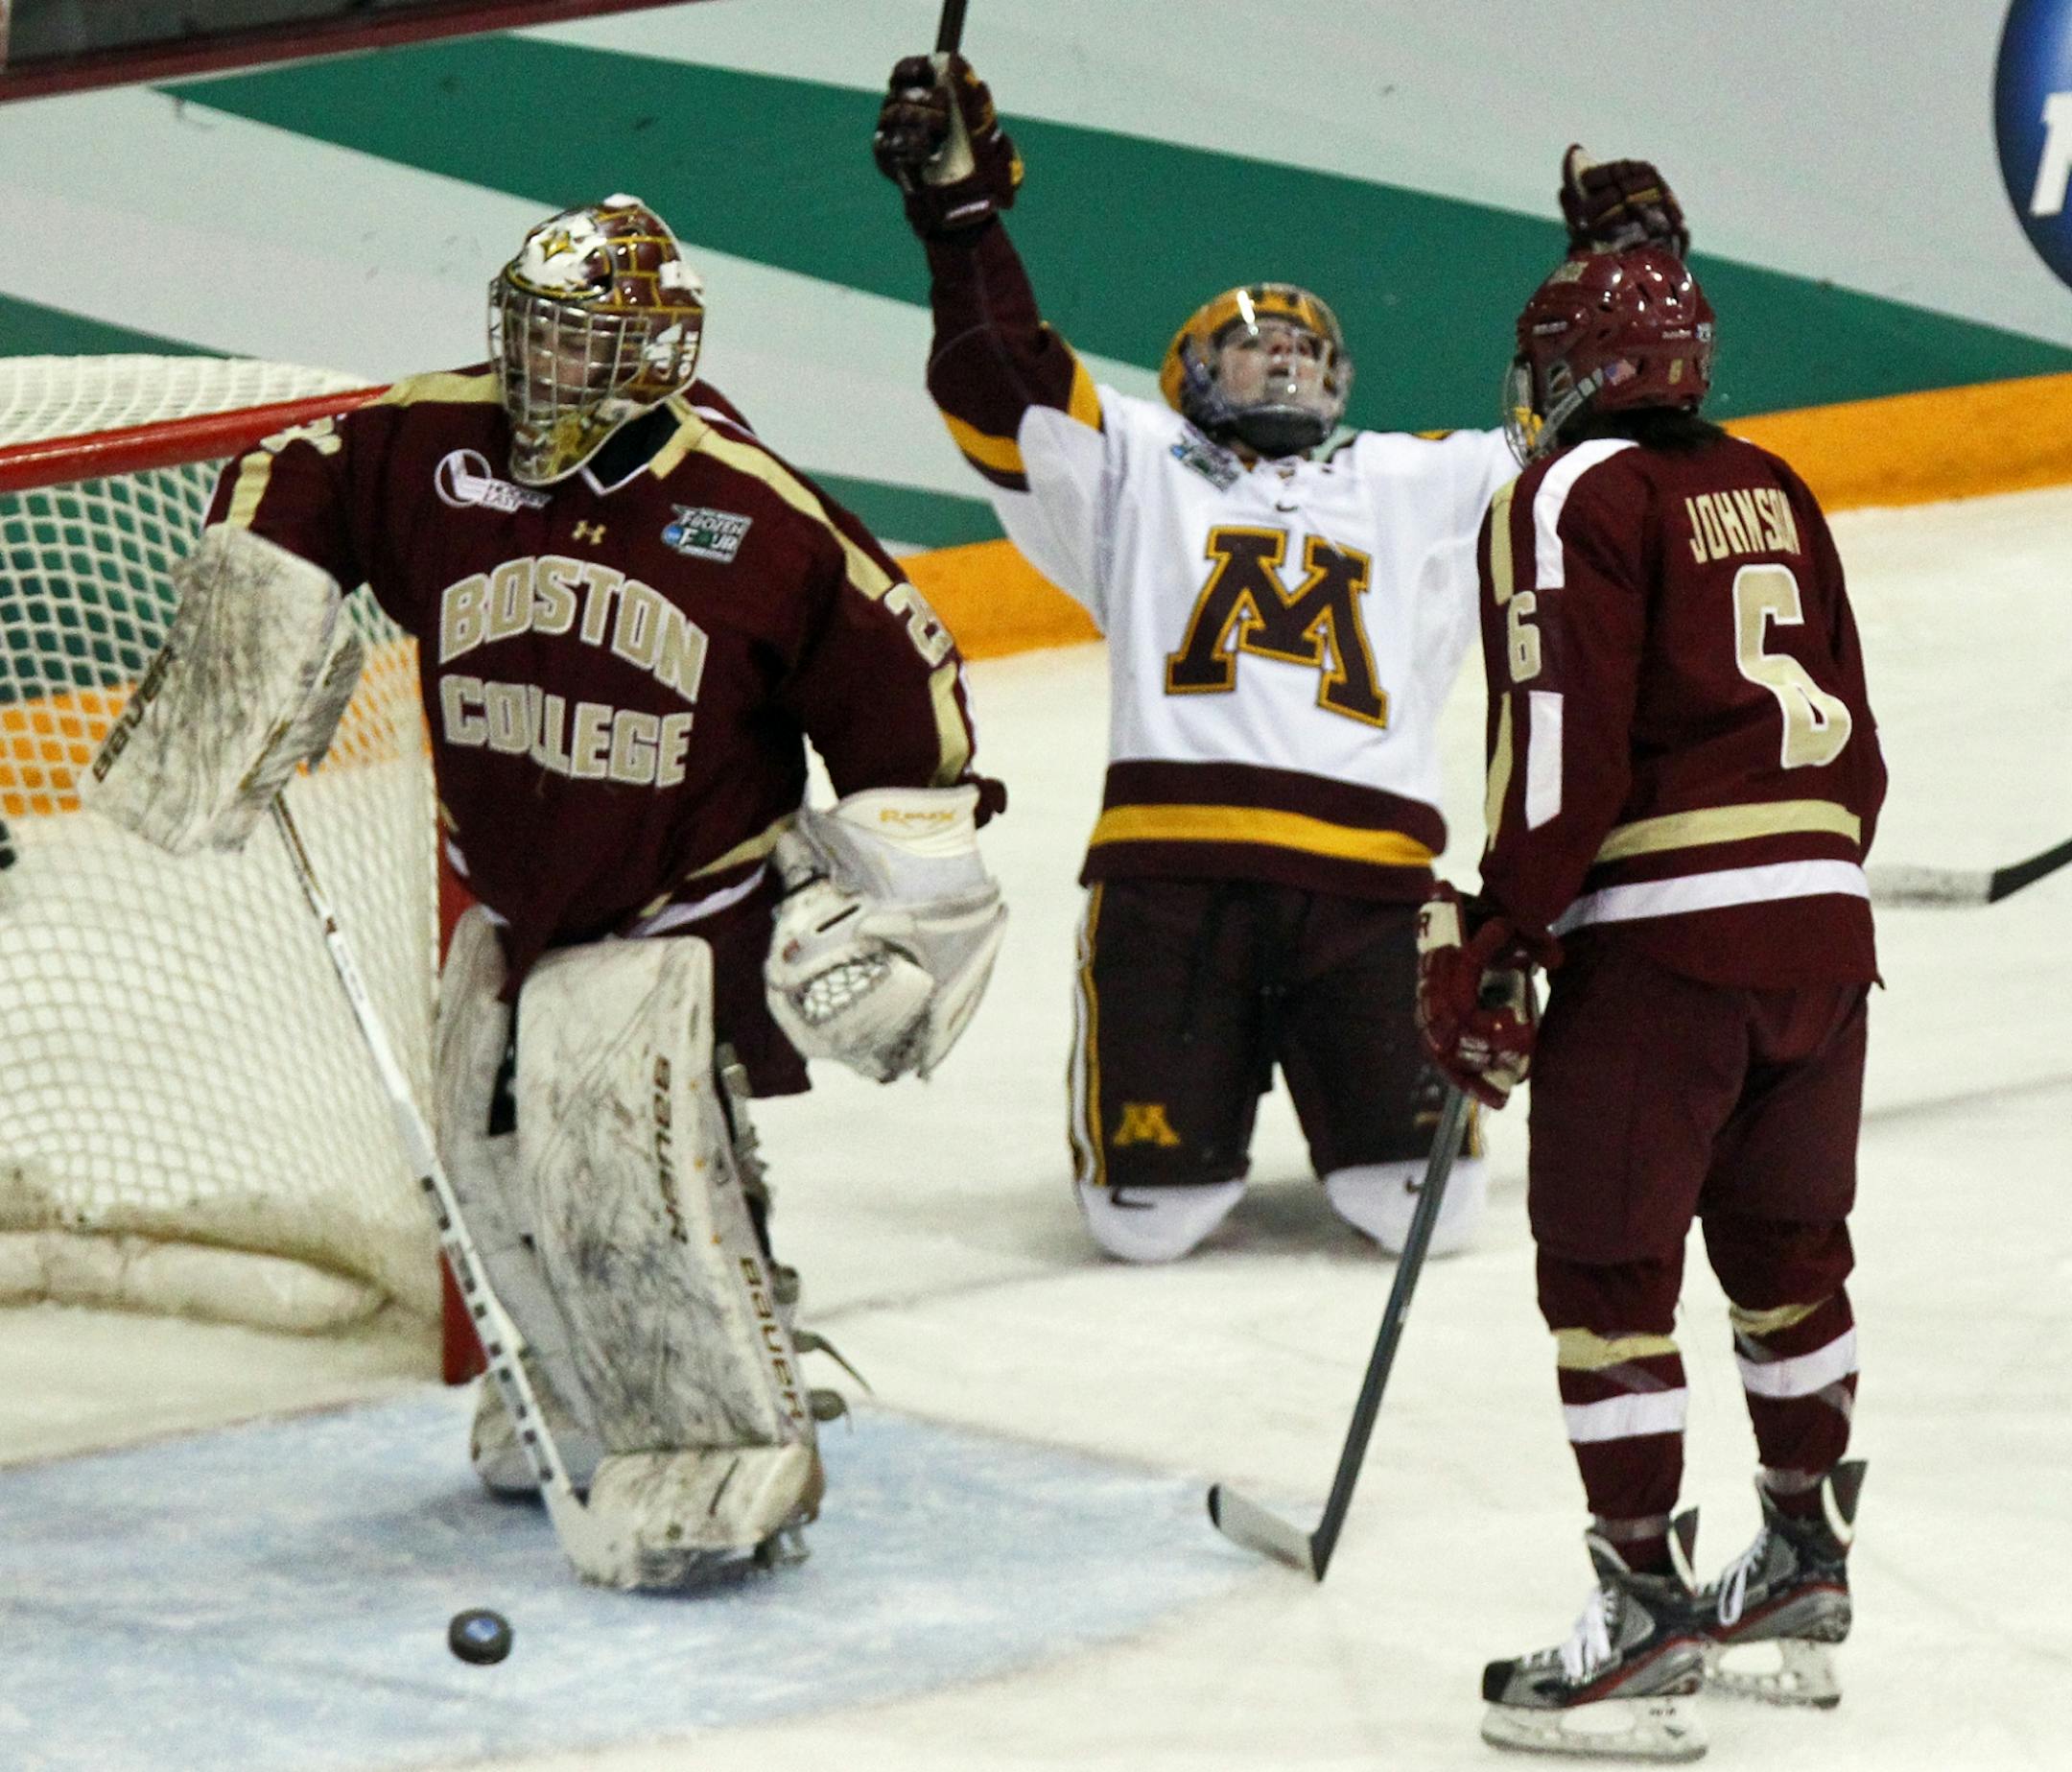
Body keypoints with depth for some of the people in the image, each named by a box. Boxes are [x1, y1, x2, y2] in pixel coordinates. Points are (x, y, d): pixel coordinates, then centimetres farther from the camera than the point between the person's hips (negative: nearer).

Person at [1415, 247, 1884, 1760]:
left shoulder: (1571, 496, -4)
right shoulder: (1771, 491, 17)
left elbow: (1570, 740, -14)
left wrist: (1493, 937, -11)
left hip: (1662, 936, -8)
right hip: (1823, 923, 8)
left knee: (1606, 1267, -2)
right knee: (1785, 1247, 20)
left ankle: (1646, 1611, -5)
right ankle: (1805, 1579, 30)